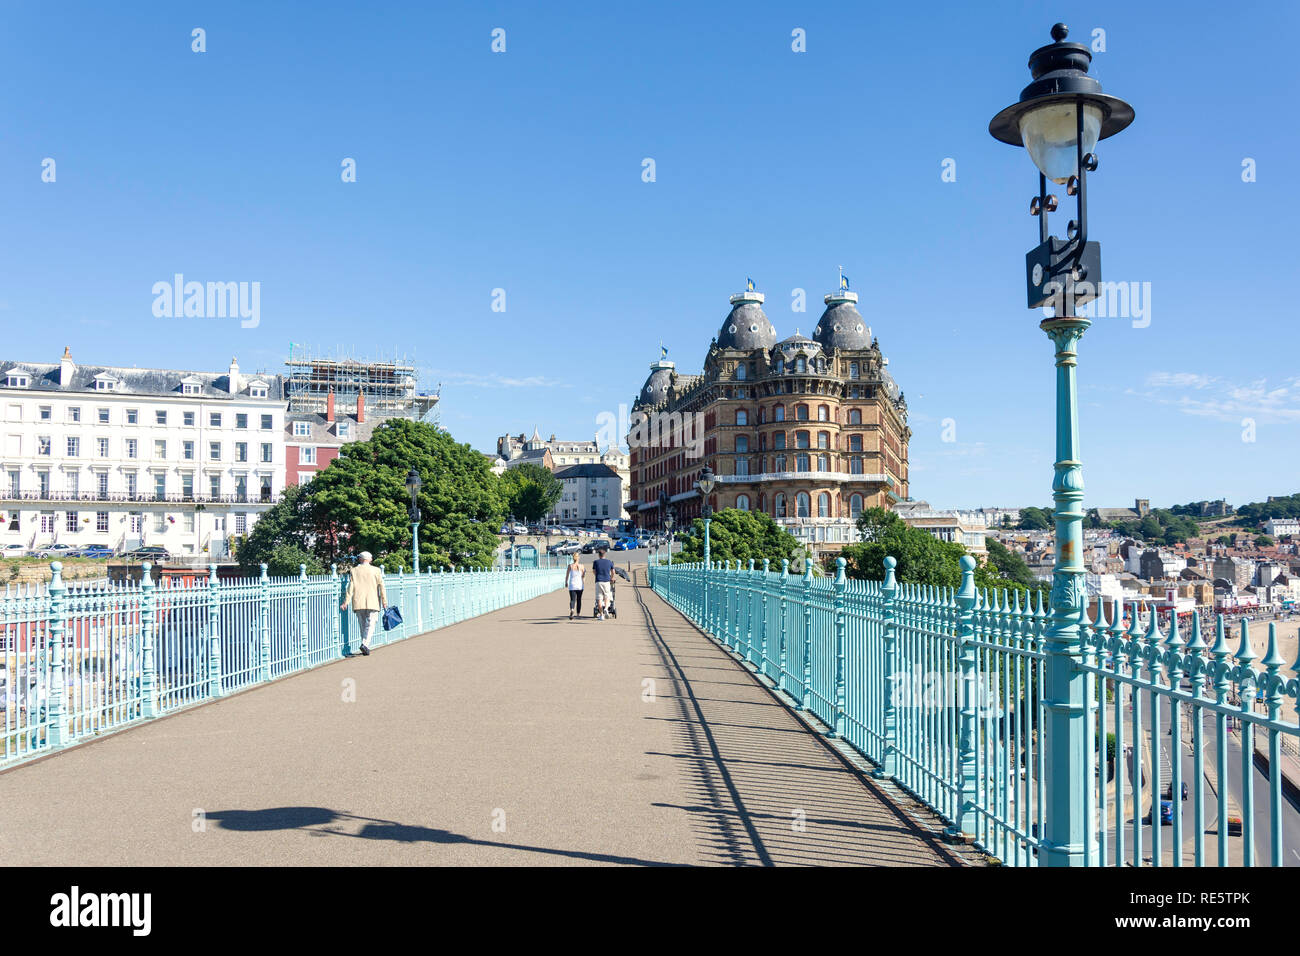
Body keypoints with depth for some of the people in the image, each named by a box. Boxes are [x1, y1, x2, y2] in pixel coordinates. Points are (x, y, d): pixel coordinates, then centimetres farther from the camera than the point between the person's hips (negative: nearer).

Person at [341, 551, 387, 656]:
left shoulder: (354, 570, 4)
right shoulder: (376, 570, 0)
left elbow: (351, 587, -1)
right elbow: (381, 586, -1)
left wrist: (346, 602, -1)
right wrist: (384, 601, 5)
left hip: (358, 603, 2)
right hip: (372, 603, -2)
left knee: (362, 626, 12)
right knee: (370, 626, -2)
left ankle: (365, 648, 14)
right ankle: (365, 644, -22)